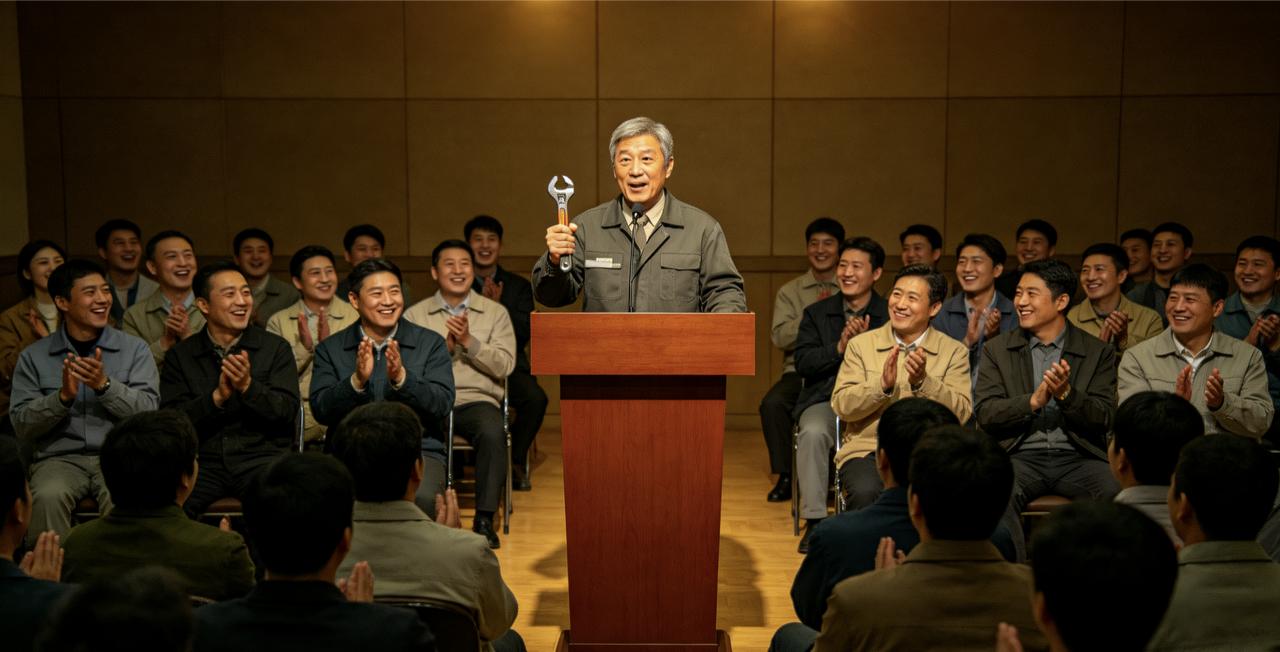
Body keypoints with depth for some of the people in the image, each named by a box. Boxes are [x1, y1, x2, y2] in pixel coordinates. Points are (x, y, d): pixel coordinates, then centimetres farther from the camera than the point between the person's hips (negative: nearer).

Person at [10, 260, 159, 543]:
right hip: (60, 458, 1)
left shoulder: (135, 349, 8)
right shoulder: (34, 357, 9)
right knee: (48, 497, -32)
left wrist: (105, 385, -16)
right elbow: (22, 426, 3)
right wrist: (63, 396, -13)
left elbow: (149, 411, -3)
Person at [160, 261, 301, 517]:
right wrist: (217, 397, -13)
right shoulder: (180, 356, 12)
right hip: (203, 460, 1)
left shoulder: (276, 348, 9)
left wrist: (248, 387, -16)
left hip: (262, 455, -1)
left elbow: (288, 411, -1)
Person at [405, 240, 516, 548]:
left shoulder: (495, 312, 13)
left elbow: (505, 365, 1)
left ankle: (484, 519, -22)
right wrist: (444, 345, -11)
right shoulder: (415, 315, 13)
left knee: (493, 433, -35)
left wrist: (469, 341, -10)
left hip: (477, 399, 0)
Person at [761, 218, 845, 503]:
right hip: (800, 372, 2)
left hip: (842, 374, -2)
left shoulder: (852, 293, 10)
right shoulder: (790, 291, 15)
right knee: (772, 403, -28)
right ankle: (786, 476, -10)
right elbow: (780, 337, 0)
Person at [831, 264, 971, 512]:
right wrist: (883, 385, -16)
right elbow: (841, 406, 0)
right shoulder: (861, 344, 9)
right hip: (867, 449, 0)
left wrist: (923, 381, -17)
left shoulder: (954, 352, 8)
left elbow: (961, 413, -3)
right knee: (866, 493, -32)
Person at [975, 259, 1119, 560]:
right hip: (1021, 456, 0)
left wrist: (1067, 394, -16)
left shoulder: (1099, 352, 11)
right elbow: (984, 414, 1)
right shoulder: (997, 350, 12)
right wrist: (1033, 401, -15)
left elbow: (1104, 418, 2)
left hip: (1078, 458, 1)